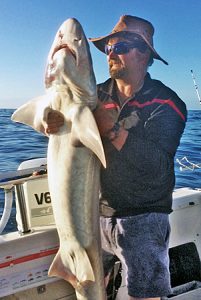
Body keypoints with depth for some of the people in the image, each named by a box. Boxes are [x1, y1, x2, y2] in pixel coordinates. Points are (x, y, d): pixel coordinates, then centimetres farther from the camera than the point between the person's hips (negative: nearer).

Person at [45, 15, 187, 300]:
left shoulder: (166, 103, -11)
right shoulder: (98, 95, 2)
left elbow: (158, 166, -23)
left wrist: (112, 127, -27)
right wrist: (55, 123, -21)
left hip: (143, 219, -4)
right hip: (98, 211, 5)